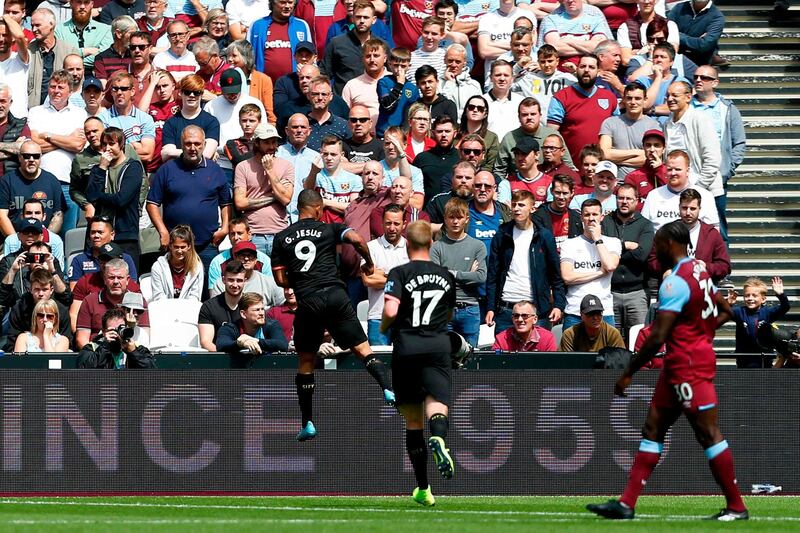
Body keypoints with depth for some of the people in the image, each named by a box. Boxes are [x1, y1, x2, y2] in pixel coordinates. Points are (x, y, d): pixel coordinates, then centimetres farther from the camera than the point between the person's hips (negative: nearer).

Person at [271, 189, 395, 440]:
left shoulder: (282, 238, 13)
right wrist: (369, 263, 8)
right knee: (362, 349, 1)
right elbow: (356, 239, -10)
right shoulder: (329, 229, 8)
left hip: (307, 302, 1)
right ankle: (387, 389, -23)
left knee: (305, 361, 13)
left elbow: (280, 279, 11)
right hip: (335, 294, -1)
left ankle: (307, 423, 12)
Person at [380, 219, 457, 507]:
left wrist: (384, 326, 6)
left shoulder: (400, 273, -3)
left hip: (407, 346, -2)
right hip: (438, 345, 2)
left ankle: (423, 488, 13)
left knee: (413, 420, 8)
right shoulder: (446, 276, 12)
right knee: (436, 405, -13)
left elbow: (390, 311, -15)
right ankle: (438, 439, -50)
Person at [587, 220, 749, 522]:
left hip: (688, 365, -10)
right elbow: (725, 311, 24)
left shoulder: (675, 282, -18)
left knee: (708, 433, -5)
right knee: (653, 428, 9)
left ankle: (736, 507, 0)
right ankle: (627, 503, 9)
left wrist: (629, 373, -13)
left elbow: (657, 338, -21)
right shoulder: (699, 272, 12)